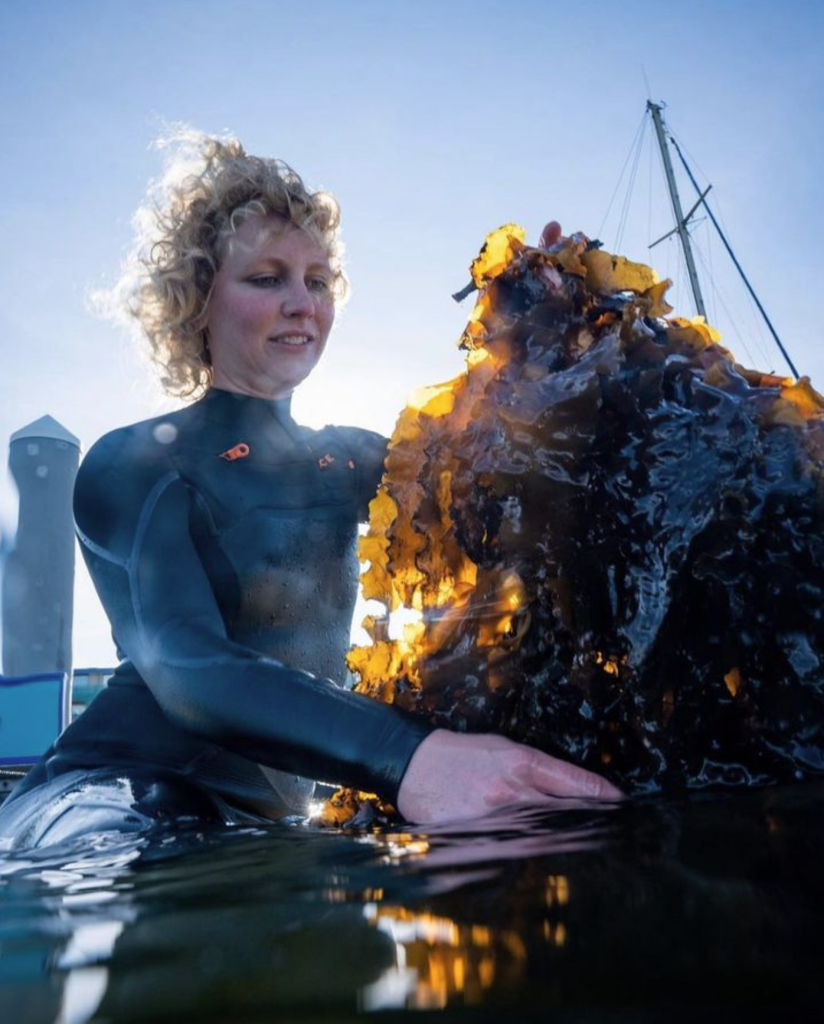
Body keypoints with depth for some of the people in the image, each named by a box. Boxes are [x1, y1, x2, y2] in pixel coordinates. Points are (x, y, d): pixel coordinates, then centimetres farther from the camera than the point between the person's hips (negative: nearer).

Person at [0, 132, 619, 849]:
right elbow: (185, 667, -25)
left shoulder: (352, 459, 13)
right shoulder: (133, 463, -7)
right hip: (119, 799, -8)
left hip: (266, 817, 9)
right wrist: (406, 757, -41)